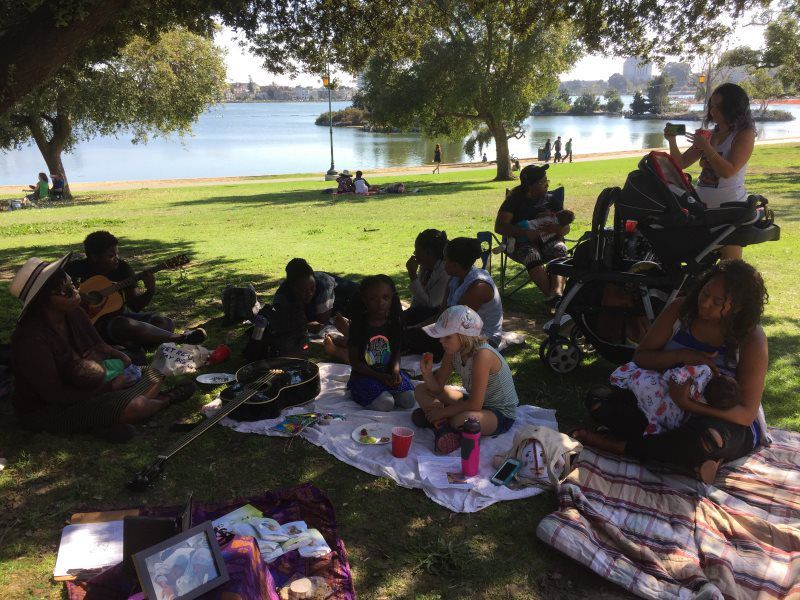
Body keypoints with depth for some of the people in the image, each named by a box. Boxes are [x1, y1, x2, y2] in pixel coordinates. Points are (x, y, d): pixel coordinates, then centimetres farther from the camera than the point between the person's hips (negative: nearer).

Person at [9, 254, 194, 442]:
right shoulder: (30, 338, -28)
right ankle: (167, 399, 7)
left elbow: (98, 345, 11)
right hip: (47, 411, -9)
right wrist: (109, 388, -20)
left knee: (153, 376, 6)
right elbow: (55, 396, -26)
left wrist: (124, 359, -11)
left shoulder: (73, 313, -4)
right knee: (135, 407, -24)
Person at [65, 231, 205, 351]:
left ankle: (130, 344, -39)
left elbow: (135, 306, 1)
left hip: (119, 315, 6)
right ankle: (180, 338, -35)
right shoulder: (77, 269, -9)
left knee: (165, 323, -12)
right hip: (93, 321, -5)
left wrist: (150, 292, -17)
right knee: (123, 324, -37)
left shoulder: (122, 267, 1)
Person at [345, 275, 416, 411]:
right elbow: (354, 362, -9)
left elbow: (396, 353, 8)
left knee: (408, 400, -18)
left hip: (389, 372, 4)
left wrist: (395, 371, -15)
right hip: (365, 376, -3)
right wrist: (380, 377, -18)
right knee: (385, 404, -26)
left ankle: (385, 391, 10)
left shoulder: (394, 324, 0)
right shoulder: (358, 326, -11)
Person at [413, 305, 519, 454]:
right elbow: (437, 387, 0)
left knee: (462, 420, -40)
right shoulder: (453, 351, -8)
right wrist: (427, 372, -20)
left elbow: (475, 404, -30)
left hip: (501, 415, -8)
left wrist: (443, 412, -21)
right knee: (421, 390, 1)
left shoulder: (482, 354, -31)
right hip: (475, 401, 8)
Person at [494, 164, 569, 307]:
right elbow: (499, 227, -11)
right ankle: (551, 295, -48)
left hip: (547, 240, 3)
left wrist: (558, 229, -17)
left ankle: (556, 292, -52)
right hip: (521, 243, -3)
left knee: (560, 249, -31)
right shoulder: (514, 199, 1)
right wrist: (526, 233, -25)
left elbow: (566, 227, 10)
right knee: (532, 255, -36)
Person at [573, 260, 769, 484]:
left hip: (727, 421, -4)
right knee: (598, 399, -15)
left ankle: (620, 447, -18)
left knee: (707, 437, -42)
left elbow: (746, 414, -19)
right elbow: (640, 356, -3)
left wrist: (689, 404, -34)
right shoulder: (680, 310, -7)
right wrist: (682, 356, -23)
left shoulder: (752, 339, -18)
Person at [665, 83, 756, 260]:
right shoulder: (709, 134, 15)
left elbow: (728, 171, -15)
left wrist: (706, 147, -17)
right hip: (703, 206, 5)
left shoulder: (745, 133, -2)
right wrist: (672, 142, -2)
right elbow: (682, 163, 13)